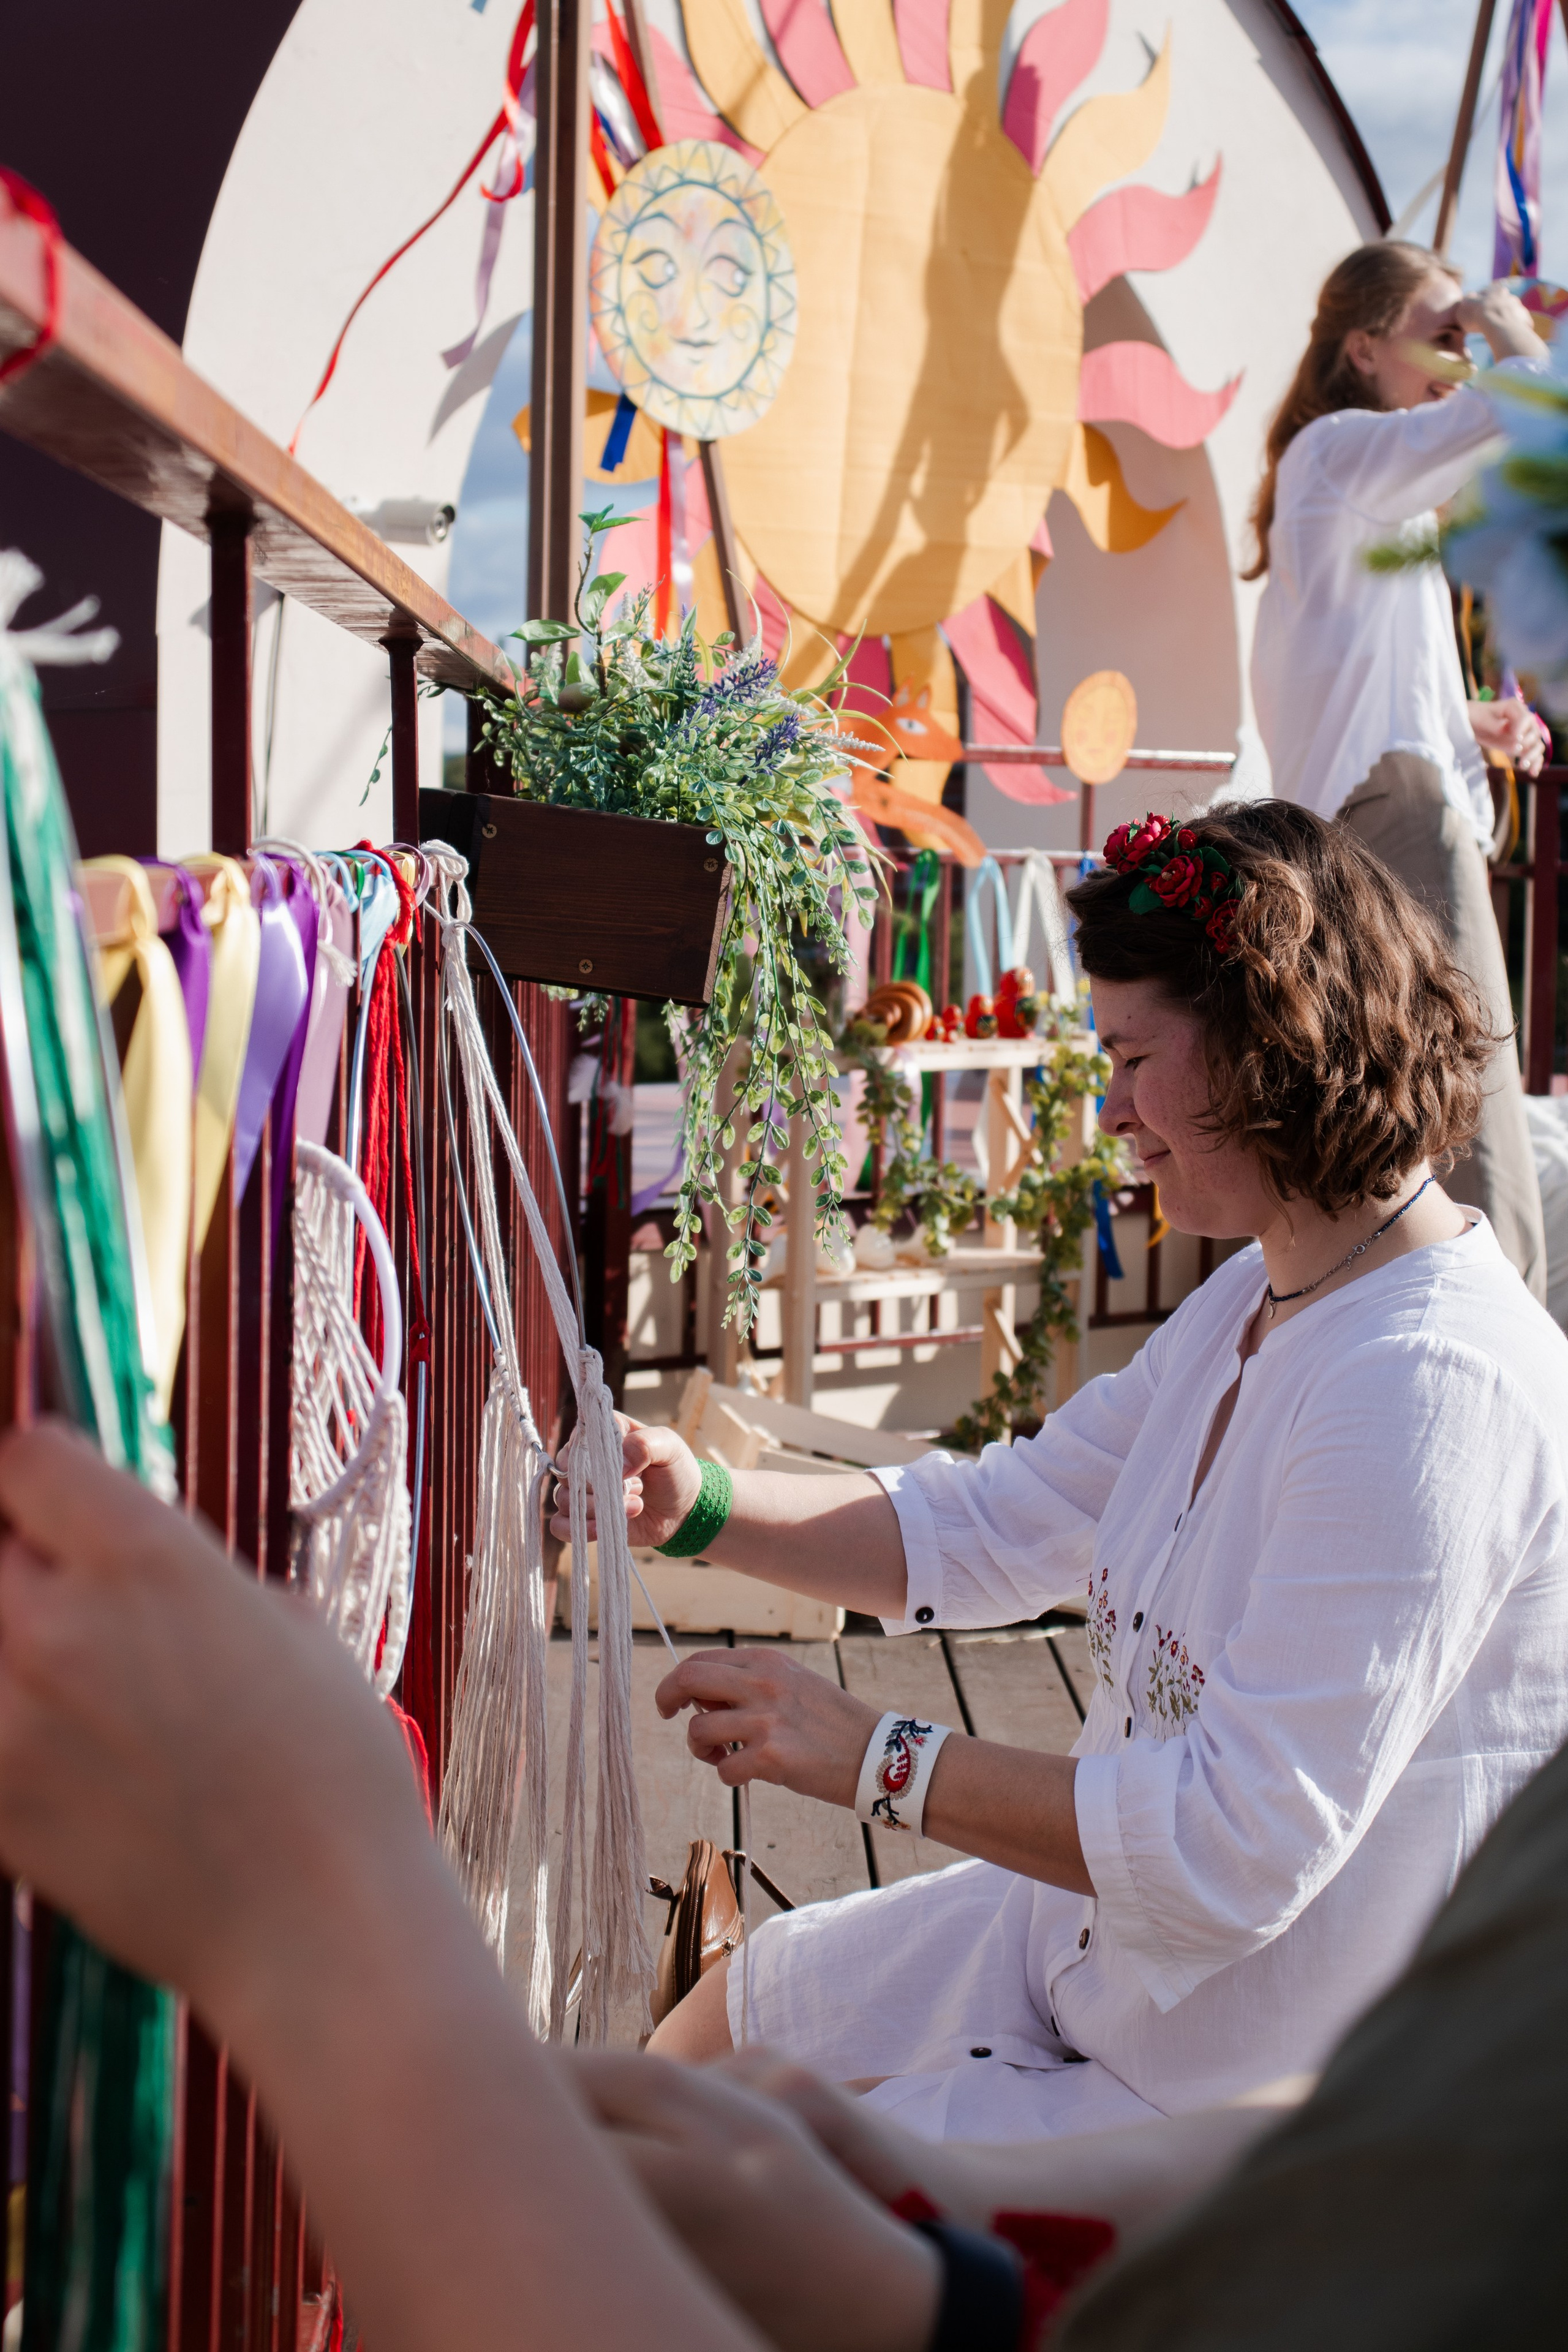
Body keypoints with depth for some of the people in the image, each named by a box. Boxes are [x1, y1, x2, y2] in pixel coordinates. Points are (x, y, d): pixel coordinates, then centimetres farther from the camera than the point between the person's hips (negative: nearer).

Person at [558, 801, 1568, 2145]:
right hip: (1109, 1940, 9)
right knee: (710, 2032, 16)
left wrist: (867, 1755, -25)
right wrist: (702, 1508, -3)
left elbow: (1242, 1843, -30)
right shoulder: (1259, 1306, 5)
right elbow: (993, 1528, 10)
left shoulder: (1429, 1391, -28)